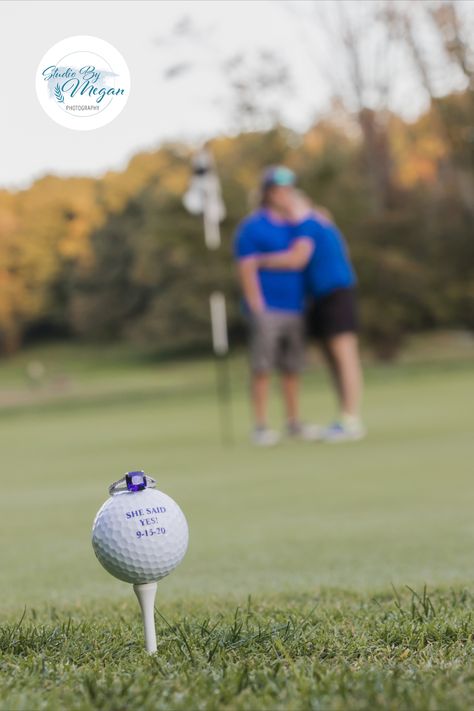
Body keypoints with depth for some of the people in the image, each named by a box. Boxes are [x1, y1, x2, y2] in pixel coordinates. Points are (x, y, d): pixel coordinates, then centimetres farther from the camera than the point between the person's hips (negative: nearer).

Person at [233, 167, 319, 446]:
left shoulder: (294, 226, 14)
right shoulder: (251, 228, -5)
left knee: (293, 368, 8)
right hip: (267, 310, -6)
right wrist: (259, 312, -16)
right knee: (263, 368, -6)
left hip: (294, 310, 6)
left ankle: (295, 423, 15)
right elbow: (248, 271, -11)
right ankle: (262, 427, -2)